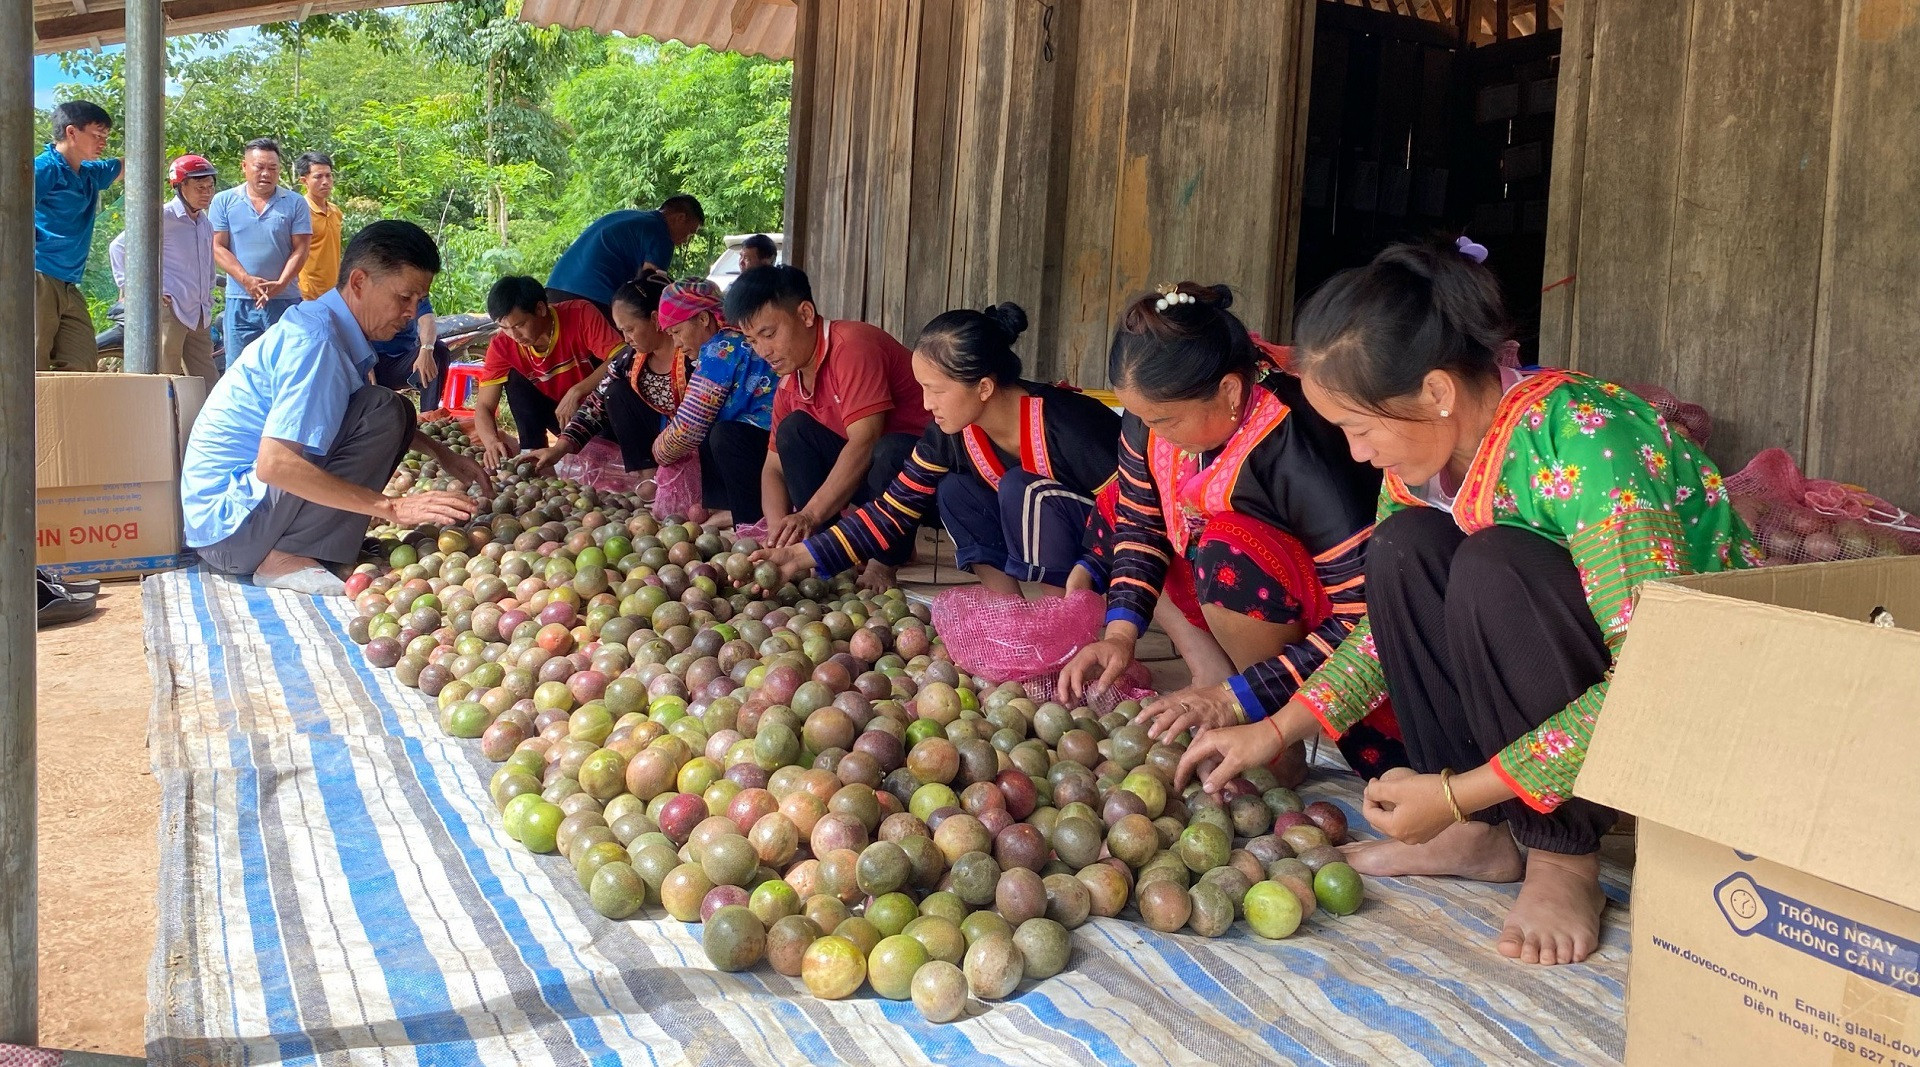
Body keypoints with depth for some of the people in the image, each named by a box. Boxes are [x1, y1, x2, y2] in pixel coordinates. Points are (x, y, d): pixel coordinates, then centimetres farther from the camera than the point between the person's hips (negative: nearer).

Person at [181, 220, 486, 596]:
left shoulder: (326, 326, 8)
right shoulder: (315, 341, -21)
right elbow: (274, 463, -31)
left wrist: (442, 454, 11)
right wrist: (393, 507, -31)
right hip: (227, 526, -10)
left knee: (393, 415, 14)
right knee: (384, 410, -20)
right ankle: (289, 558, -17)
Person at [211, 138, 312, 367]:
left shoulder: (295, 203, 5)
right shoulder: (224, 201, 7)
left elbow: (301, 249, 0)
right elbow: (218, 247, 2)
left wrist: (280, 284, -14)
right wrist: (247, 280, -13)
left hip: (284, 299, -1)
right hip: (239, 301, 1)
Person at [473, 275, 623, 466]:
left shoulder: (579, 314, -23)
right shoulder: (502, 345, -14)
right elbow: (484, 406, -14)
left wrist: (576, 392, -38)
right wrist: (492, 442, -35)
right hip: (562, 416, 3)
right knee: (515, 379, -17)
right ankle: (532, 453, -16)